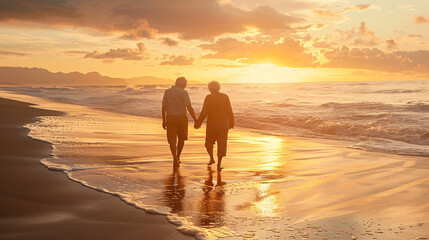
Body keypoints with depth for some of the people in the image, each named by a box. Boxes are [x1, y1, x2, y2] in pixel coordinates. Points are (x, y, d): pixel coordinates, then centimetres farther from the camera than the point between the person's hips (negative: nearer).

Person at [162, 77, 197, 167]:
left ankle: (175, 158, -18)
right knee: (181, 138, 19)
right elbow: (189, 107, -13)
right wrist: (196, 120, -8)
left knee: (172, 140, 1)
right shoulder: (184, 92, -7)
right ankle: (178, 157, 21)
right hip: (181, 118, -2)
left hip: (170, 118, 2)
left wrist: (164, 121, 13)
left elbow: (164, 107, 5)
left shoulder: (167, 92, 4)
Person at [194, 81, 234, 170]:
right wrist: (231, 123, 13)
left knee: (209, 141, 21)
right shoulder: (225, 97, 0)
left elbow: (204, 112, -9)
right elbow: (229, 111, 1)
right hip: (223, 123, 2)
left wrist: (198, 123, 0)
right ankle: (219, 164, 0)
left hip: (212, 123, -1)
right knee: (221, 143, 4)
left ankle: (212, 158, 19)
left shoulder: (208, 98, -7)